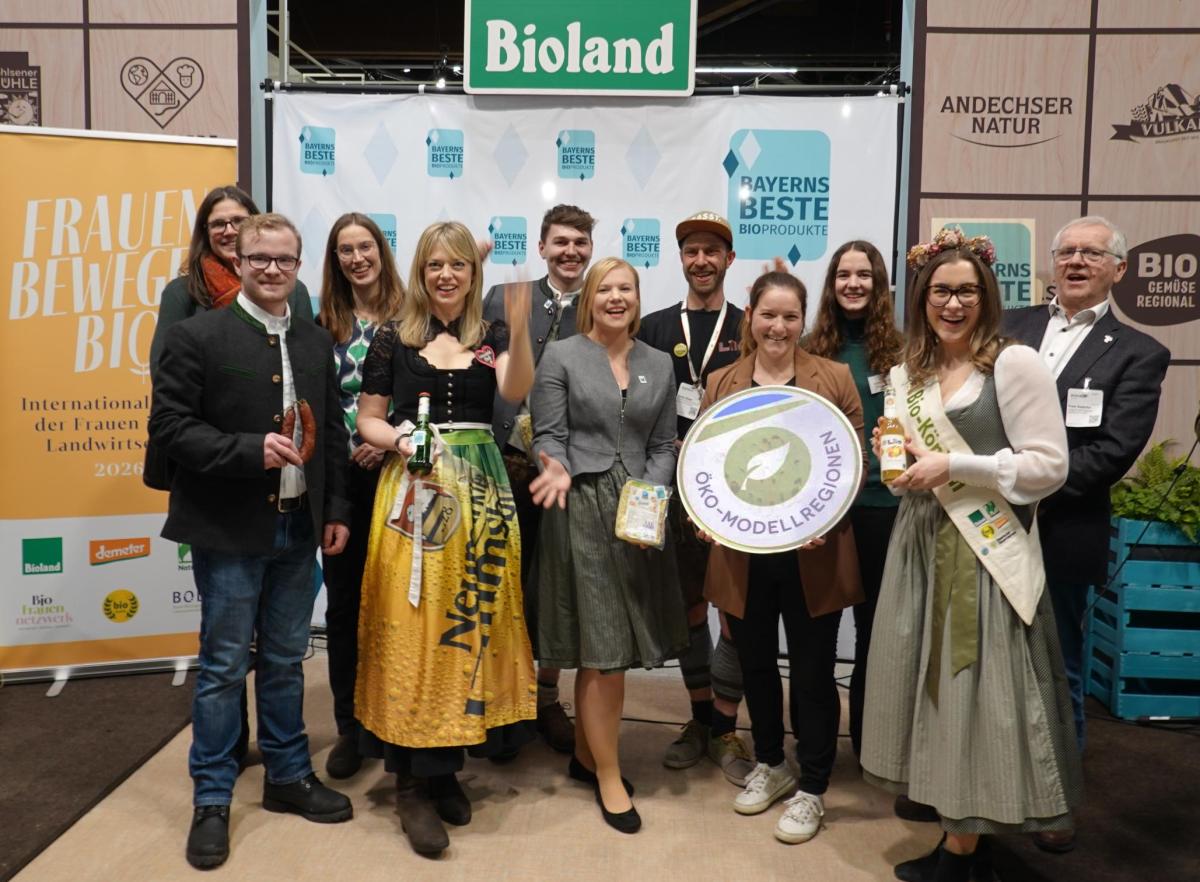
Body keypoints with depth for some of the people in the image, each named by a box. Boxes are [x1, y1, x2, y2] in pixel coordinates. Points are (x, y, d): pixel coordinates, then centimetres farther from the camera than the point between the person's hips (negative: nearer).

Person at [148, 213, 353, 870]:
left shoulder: (317, 343, 9)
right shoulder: (197, 336, -7)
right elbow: (169, 425, -11)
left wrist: (336, 510, 8)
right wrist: (250, 449, -21)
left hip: (297, 528, 5)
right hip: (229, 528, -5)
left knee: (285, 661, 16)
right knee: (224, 666, 4)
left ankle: (288, 777, 31)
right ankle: (212, 801, 19)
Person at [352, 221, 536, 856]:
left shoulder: (492, 335, 7)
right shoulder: (393, 338, 5)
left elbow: (516, 391, -12)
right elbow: (367, 419, 7)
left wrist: (520, 331, -27)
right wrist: (397, 440, -13)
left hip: (478, 492, 2)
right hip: (413, 489, -2)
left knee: (467, 617, 5)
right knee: (412, 624, -3)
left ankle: (443, 766, 21)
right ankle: (413, 784, 7)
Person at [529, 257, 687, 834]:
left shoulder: (659, 365, 12)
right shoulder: (561, 356, 1)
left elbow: (663, 445, 10)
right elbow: (549, 436, -2)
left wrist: (650, 495, -6)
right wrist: (558, 471, -23)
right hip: (581, 510, -4)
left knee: (612, 647, 9)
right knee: (602, 648, -1)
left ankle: (585, 754, 30)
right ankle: (609, 776, 15)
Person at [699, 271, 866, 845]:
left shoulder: (835, 379, 0)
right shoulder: (720, 384, 7)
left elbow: (855, 461, -2)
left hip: (813, 553, -2)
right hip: (742, 553, 3)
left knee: (812, 671, 6)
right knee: (755, 664, 16)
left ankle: (812, 790, 23)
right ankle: (769, 765, 38)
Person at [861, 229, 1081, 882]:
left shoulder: (1015, 364, -8)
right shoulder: (906, 374, 11)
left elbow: (1049, 466, -13)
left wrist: (955, 467, -18)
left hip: (986, 552, -6)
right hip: (921, 546, 6)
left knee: (978, 692, -1)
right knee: (934, 685, 10)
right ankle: (954, 824, 26)